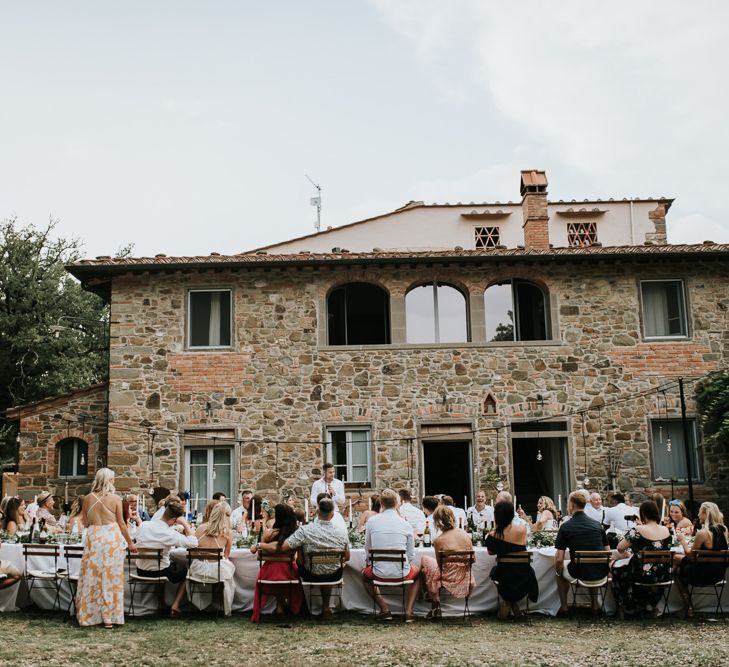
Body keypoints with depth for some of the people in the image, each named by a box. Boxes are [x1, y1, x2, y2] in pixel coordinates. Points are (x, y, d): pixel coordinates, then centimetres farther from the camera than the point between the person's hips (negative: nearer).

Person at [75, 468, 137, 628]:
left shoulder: (88, 499, 1)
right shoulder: (115, 499, -7)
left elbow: (86, 523, 7)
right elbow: (121, 523, -3)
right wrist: (130, 543, 7)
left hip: (93, 538, 2)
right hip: (112, 538, -2)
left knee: (92, 576, 11)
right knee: (111, 577, 4)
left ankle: (88, 615, 17)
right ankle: (108, 617, 7)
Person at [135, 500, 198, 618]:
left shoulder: (143, 525, -9)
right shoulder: (170, 534, -25)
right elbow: (194, 543, -21)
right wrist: (185, 524, -16)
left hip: (141, 571, 5)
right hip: (160, 572, -5)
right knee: (184, 568, 22)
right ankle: (175, 606, 12)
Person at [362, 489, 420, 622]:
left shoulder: (371, 522, -3)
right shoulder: (405, 524, -3)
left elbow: (367, 550, 8)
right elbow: (411, 554, 3)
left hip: (379, 573, 0)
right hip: (402, 573, 0)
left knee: (365, 573, 34)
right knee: (416, 571, 35)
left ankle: (385, 610, 17)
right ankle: (409, 611, 18)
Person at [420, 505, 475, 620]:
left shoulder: (439, 540, -17)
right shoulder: (465, 534, -5)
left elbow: (440, 565, -5)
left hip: (451, 582, -5)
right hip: (466, 583, 5)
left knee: (425, 560, 17)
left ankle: (435, 606, 21)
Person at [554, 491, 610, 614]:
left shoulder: (565, 527, -8)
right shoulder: (597, 524, 5)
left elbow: (559, 559, -9)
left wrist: (559, 572, 12)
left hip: (579, 573, -4)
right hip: (601, 574, 4)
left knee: (560, 570, 28)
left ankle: (563, 606, 27)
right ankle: (594, 604, 38)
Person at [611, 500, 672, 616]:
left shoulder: (638, 530, -19)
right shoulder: (666, 530, -2)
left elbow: (620, 548, -12)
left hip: (644, 575, -6)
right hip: (664, 576, 6)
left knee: (616, 566, 19)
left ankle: (628, 607, 30)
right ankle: (651, 604, 47)